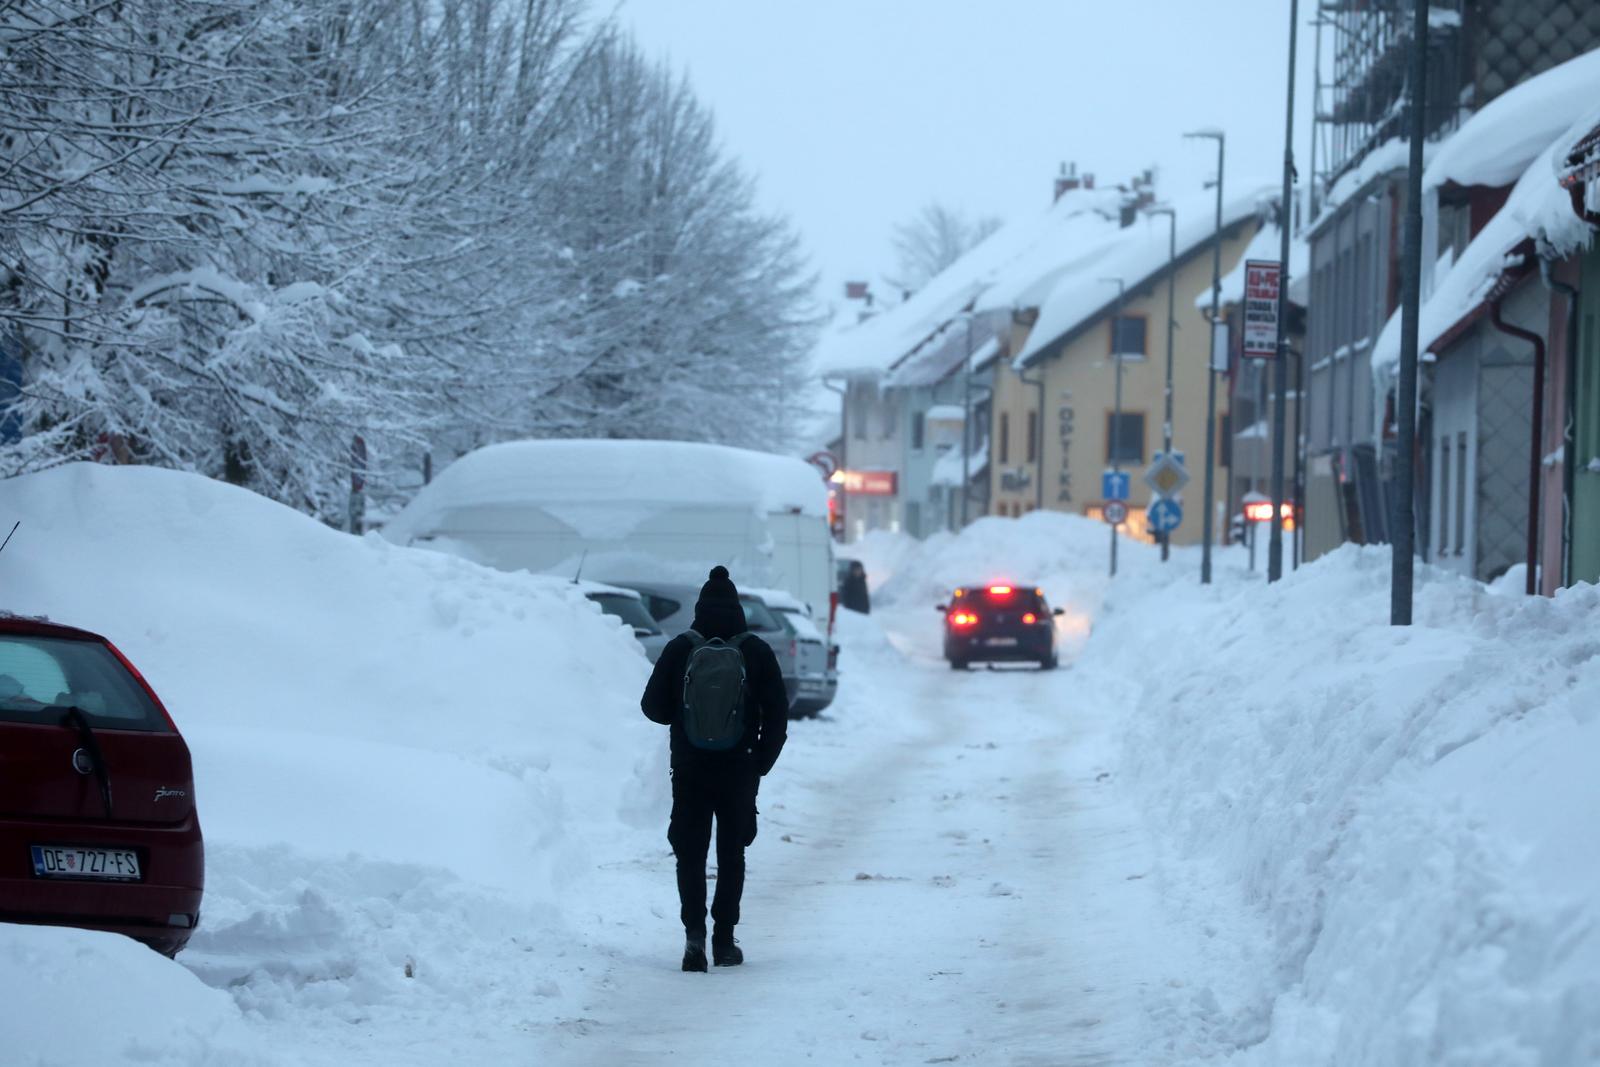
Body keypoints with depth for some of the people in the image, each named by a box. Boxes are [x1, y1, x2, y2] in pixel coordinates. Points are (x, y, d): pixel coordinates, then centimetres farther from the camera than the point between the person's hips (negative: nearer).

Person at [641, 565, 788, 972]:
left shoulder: (679, 649, -5)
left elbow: (653, 707, -1)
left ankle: (694, 931, -14)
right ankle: (724, 941, 10)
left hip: (690, 770, -1)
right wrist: (761, 763, 7)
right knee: (731, 854, 12)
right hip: (739, 771, 1)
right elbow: (778, 713, -2)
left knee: (690, 854, 5)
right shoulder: (757, 652, -3)